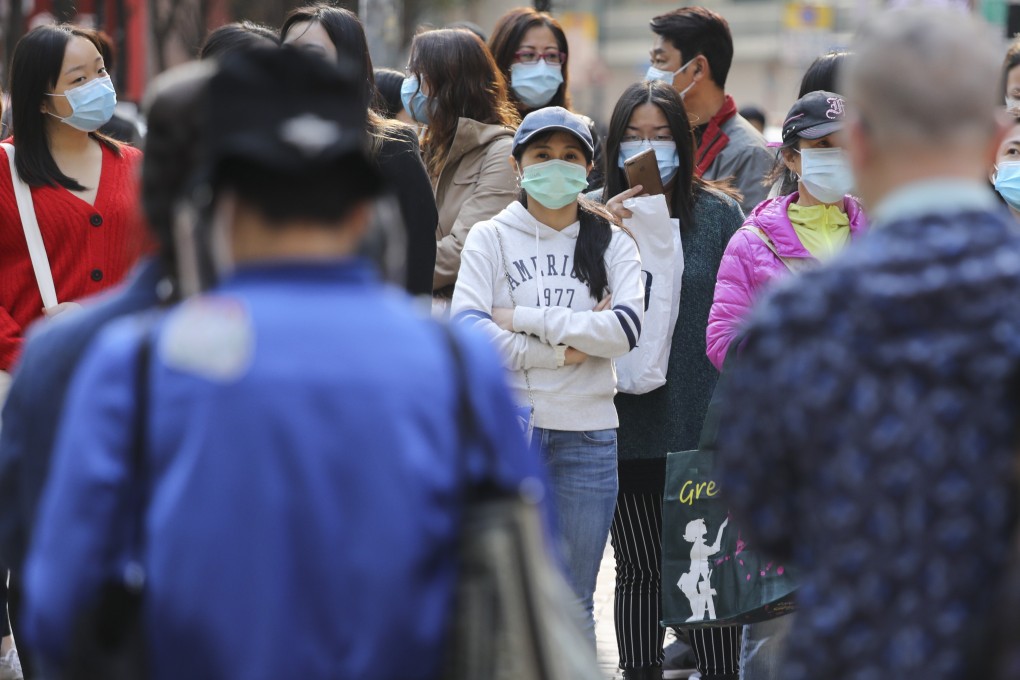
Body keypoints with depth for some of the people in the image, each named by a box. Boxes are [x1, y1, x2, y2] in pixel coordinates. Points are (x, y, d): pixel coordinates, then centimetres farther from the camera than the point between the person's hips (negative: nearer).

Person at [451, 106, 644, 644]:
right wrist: (561, 350, -13)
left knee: (573, 602, 8)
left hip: (587, 434, 2)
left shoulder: (611, 242, 8)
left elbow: (628, 327, -9)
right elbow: (467, 328, -11)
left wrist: (525, 319, -11)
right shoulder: (490, 238, 4)